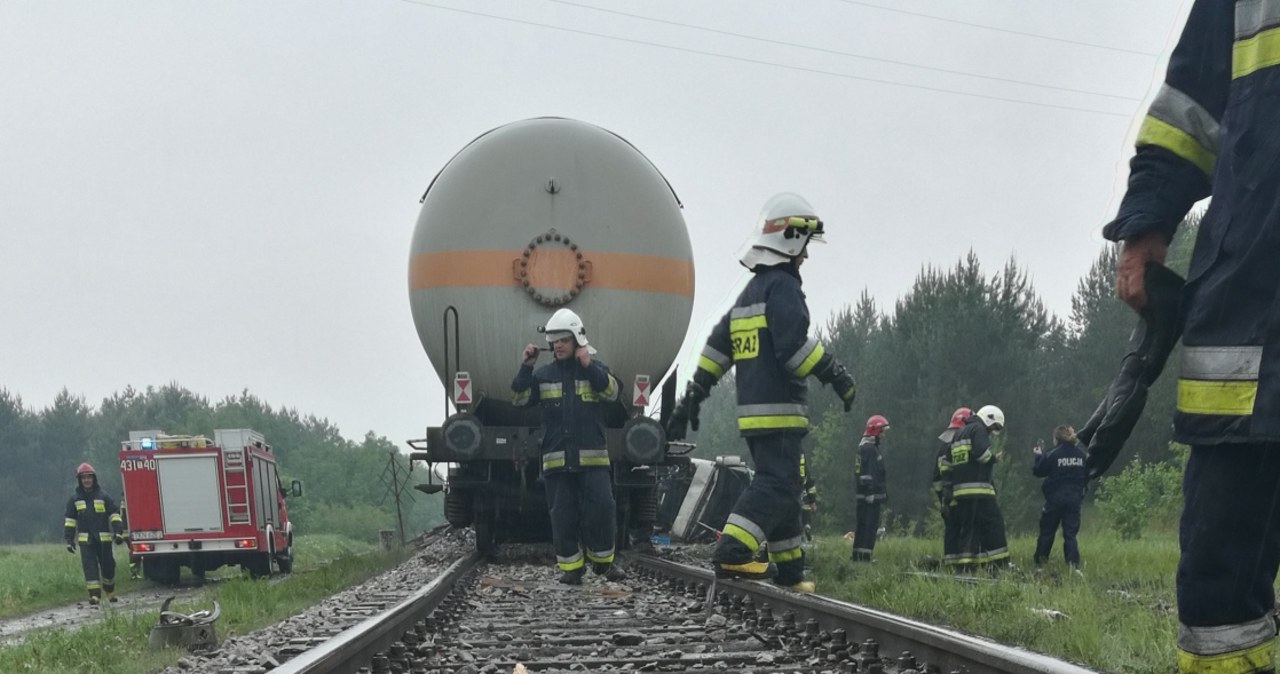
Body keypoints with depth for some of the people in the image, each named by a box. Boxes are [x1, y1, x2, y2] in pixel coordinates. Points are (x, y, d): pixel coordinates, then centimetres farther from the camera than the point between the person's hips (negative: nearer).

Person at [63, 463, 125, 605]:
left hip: (104, 539, 0)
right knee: (90, 567, -8)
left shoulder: (103, 496, 5)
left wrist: (118, 532, -7)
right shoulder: (74, 499, 8)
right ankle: (94, 595, -9)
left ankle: (110, 592, 23)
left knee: (108, 566, 5)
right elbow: (69, 521, 10)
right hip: (85, 540, 0)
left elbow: (114, 515, 4)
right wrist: (69, 540, 5)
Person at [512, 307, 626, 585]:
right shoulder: (543, 374, 10)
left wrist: (588, 367, -16)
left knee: (601, 508, -7)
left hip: (592, 457, -1)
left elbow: (612, 392, -8)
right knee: (563, 515, 2)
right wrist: (525, 368, -7)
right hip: (556, 458, 1)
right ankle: (571, 566, 10)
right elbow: (521, 399, 3)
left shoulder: (596, 369, 8)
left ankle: (602, 560, 11)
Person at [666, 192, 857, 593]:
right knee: (776, 484, -15)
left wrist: (692, 399, 18)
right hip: (778, 411, -10)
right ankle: (733, 553, -27)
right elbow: (793, 345, -20)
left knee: (783, 487, 14)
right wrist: (835, 375, -15)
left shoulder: (750, 292, 21)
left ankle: (789, 571, 16)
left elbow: (716, 349, 19)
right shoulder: (783, 285, -8)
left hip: (752, 411, 10)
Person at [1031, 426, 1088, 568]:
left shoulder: (1053, 455, -11)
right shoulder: (1081, 454, 2)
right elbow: (1087, 476, 10)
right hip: (1075, 498, 3)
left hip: (1055, 498, -3)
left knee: (1047, 531, 9)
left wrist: (1038, 456, 11)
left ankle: (1039, 562, 14)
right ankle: (1074, 564, -7)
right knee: (1071, 533, 5)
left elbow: (1038, 471, -4)